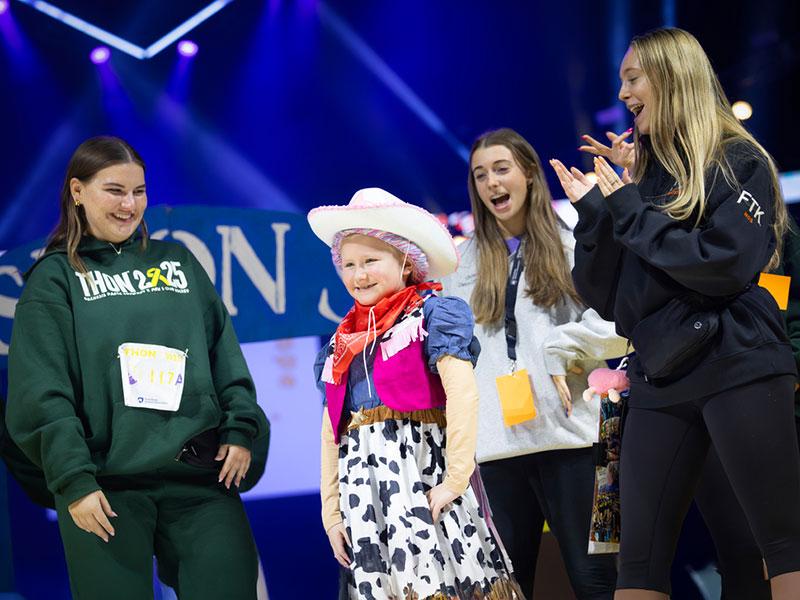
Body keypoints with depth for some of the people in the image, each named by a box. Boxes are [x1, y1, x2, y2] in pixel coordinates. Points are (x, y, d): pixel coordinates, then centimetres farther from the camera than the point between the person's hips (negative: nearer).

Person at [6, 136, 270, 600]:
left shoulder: (179, 262, 16)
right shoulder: (55, 277, 5)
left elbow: (226, 355, 14)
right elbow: (42, 392, -3)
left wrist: (241, 429, 0)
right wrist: (73, 481, -12)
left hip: (201, 477, 3)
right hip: (107, 486, -3)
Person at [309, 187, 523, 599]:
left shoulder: (430, 317, 2)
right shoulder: (341, 343, 19)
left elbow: (463, 392, -11)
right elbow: (331, 435, 18)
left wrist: (456, 478, -18)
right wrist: (331, 513, 12)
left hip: (421, 471, -5)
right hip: (362, 485, 6)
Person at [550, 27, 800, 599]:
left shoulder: (738, 162, -1)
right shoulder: (639, 176, 15)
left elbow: (727, 266, -16)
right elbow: (606, 299, 13)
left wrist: (631, 214, -10)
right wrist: (594, 216, -1)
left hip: (739, 370, -6)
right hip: (661, 381, 6)